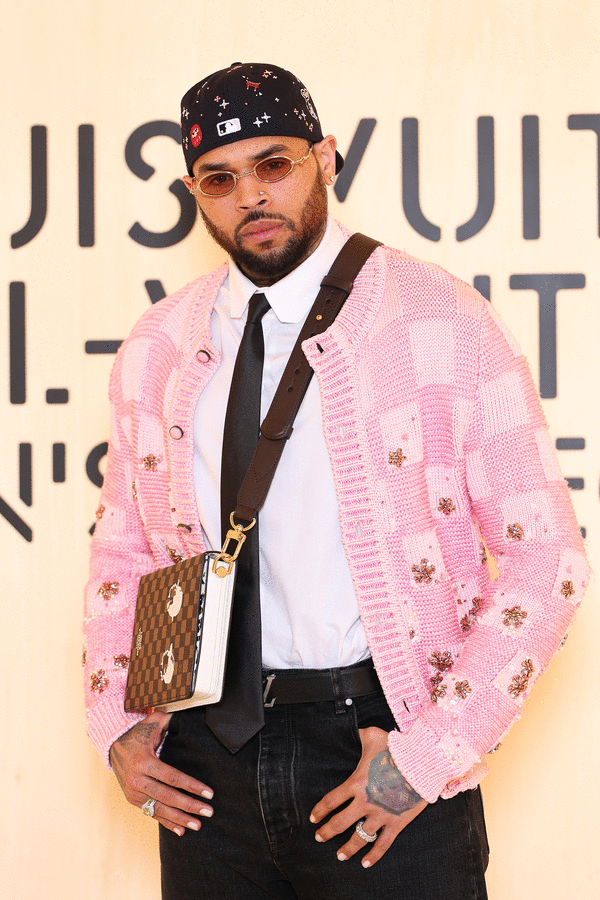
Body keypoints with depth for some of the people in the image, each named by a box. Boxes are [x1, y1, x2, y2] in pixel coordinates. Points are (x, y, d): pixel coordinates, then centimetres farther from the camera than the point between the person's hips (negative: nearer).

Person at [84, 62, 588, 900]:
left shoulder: (441, 322, -6)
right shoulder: (155, 350, 7)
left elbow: (545, 559, -9)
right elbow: (122, 548, 18)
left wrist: (429, 757, -13)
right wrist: (116, 724, 4)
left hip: (381, 736, -3)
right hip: (207, 754, 4)